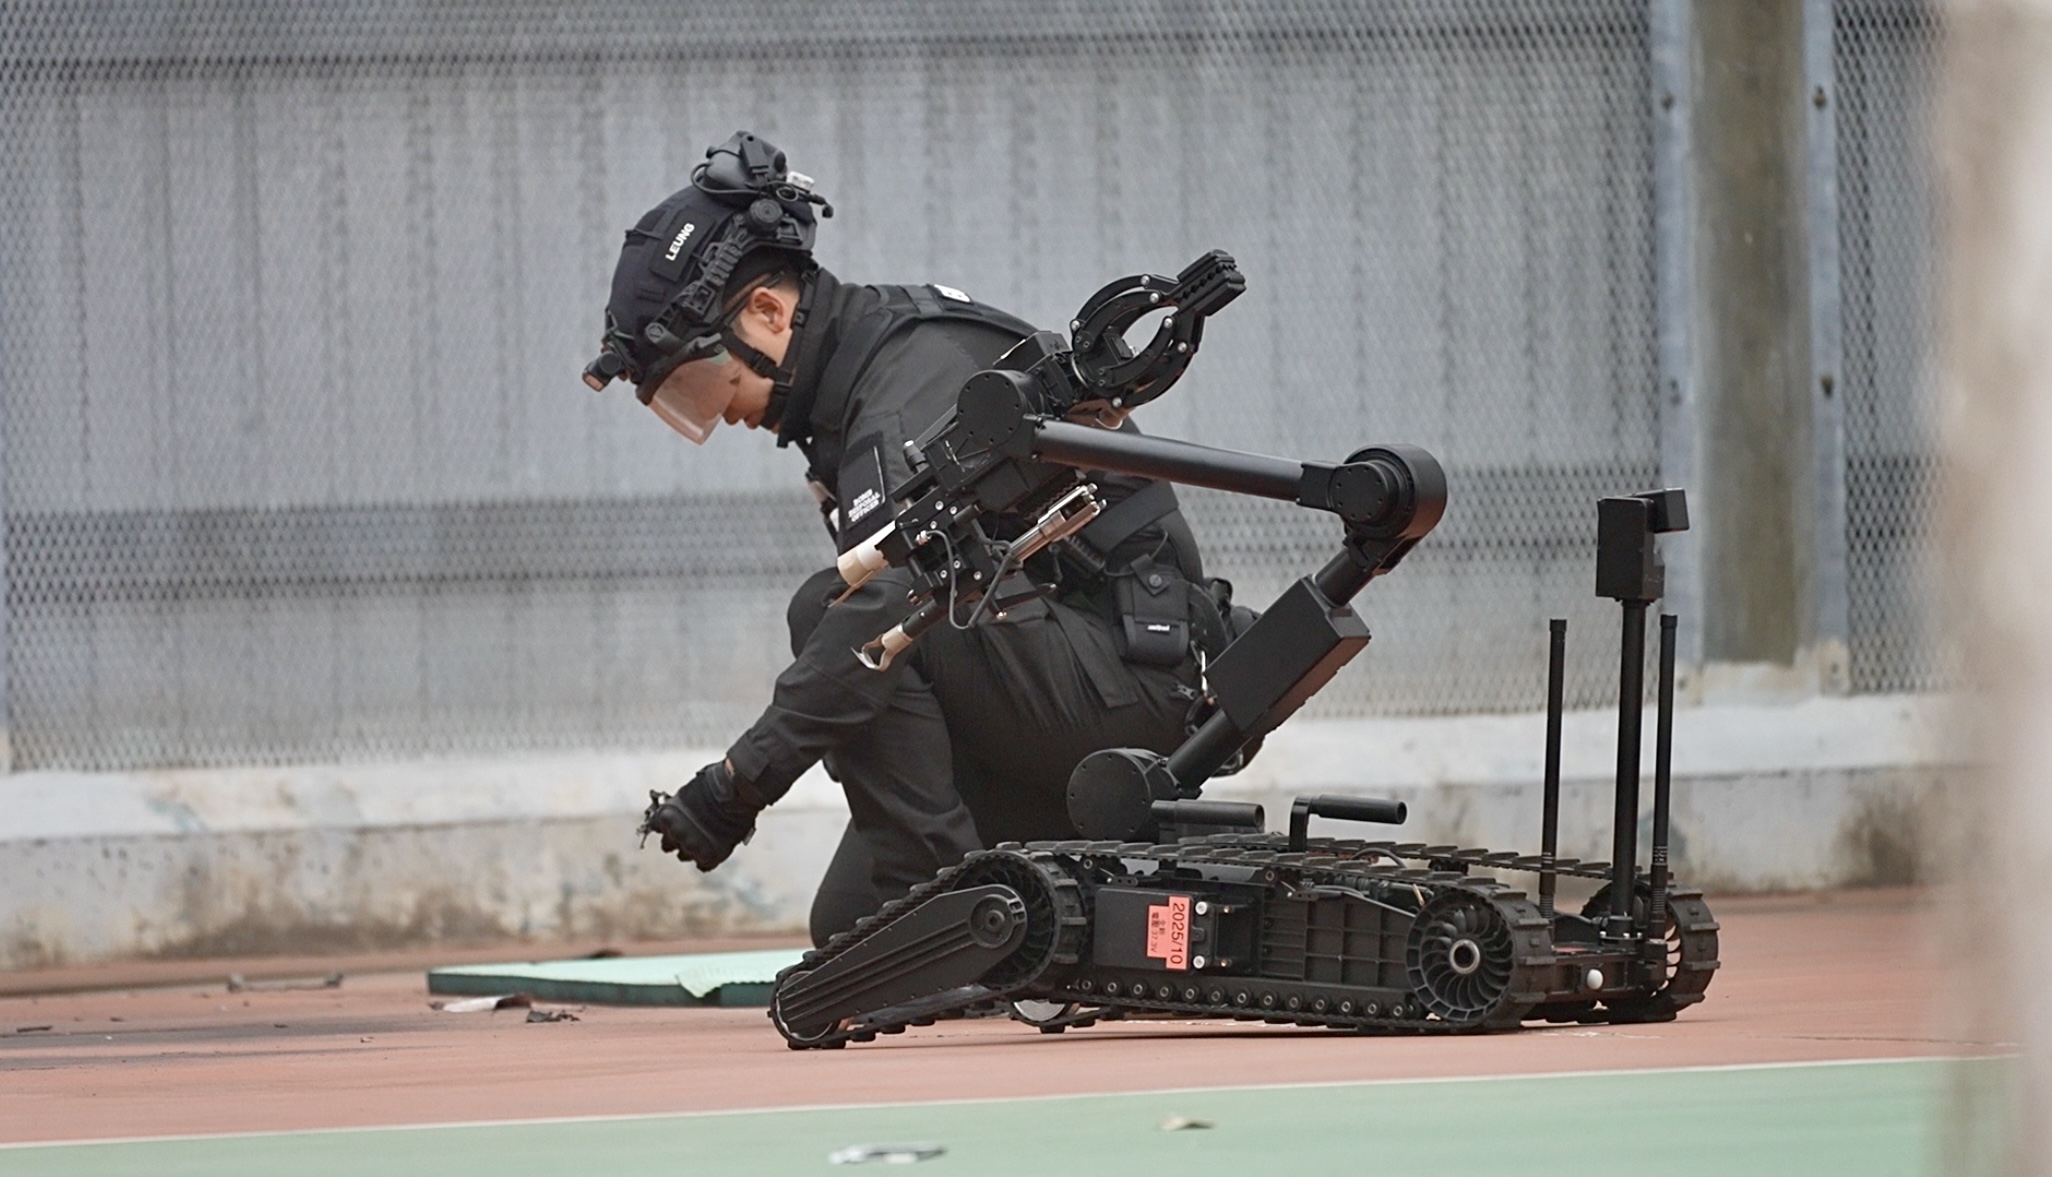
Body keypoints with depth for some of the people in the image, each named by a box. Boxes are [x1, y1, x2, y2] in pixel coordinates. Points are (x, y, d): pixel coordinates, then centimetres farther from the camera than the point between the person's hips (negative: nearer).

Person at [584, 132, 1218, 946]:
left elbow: (891, 601, -32)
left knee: (827, 610, -24)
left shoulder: (922, 368, -19)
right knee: (849, 925, 3)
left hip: (1132, 677, -10)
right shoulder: (849, 386, 13)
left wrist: (742, 779, -34)